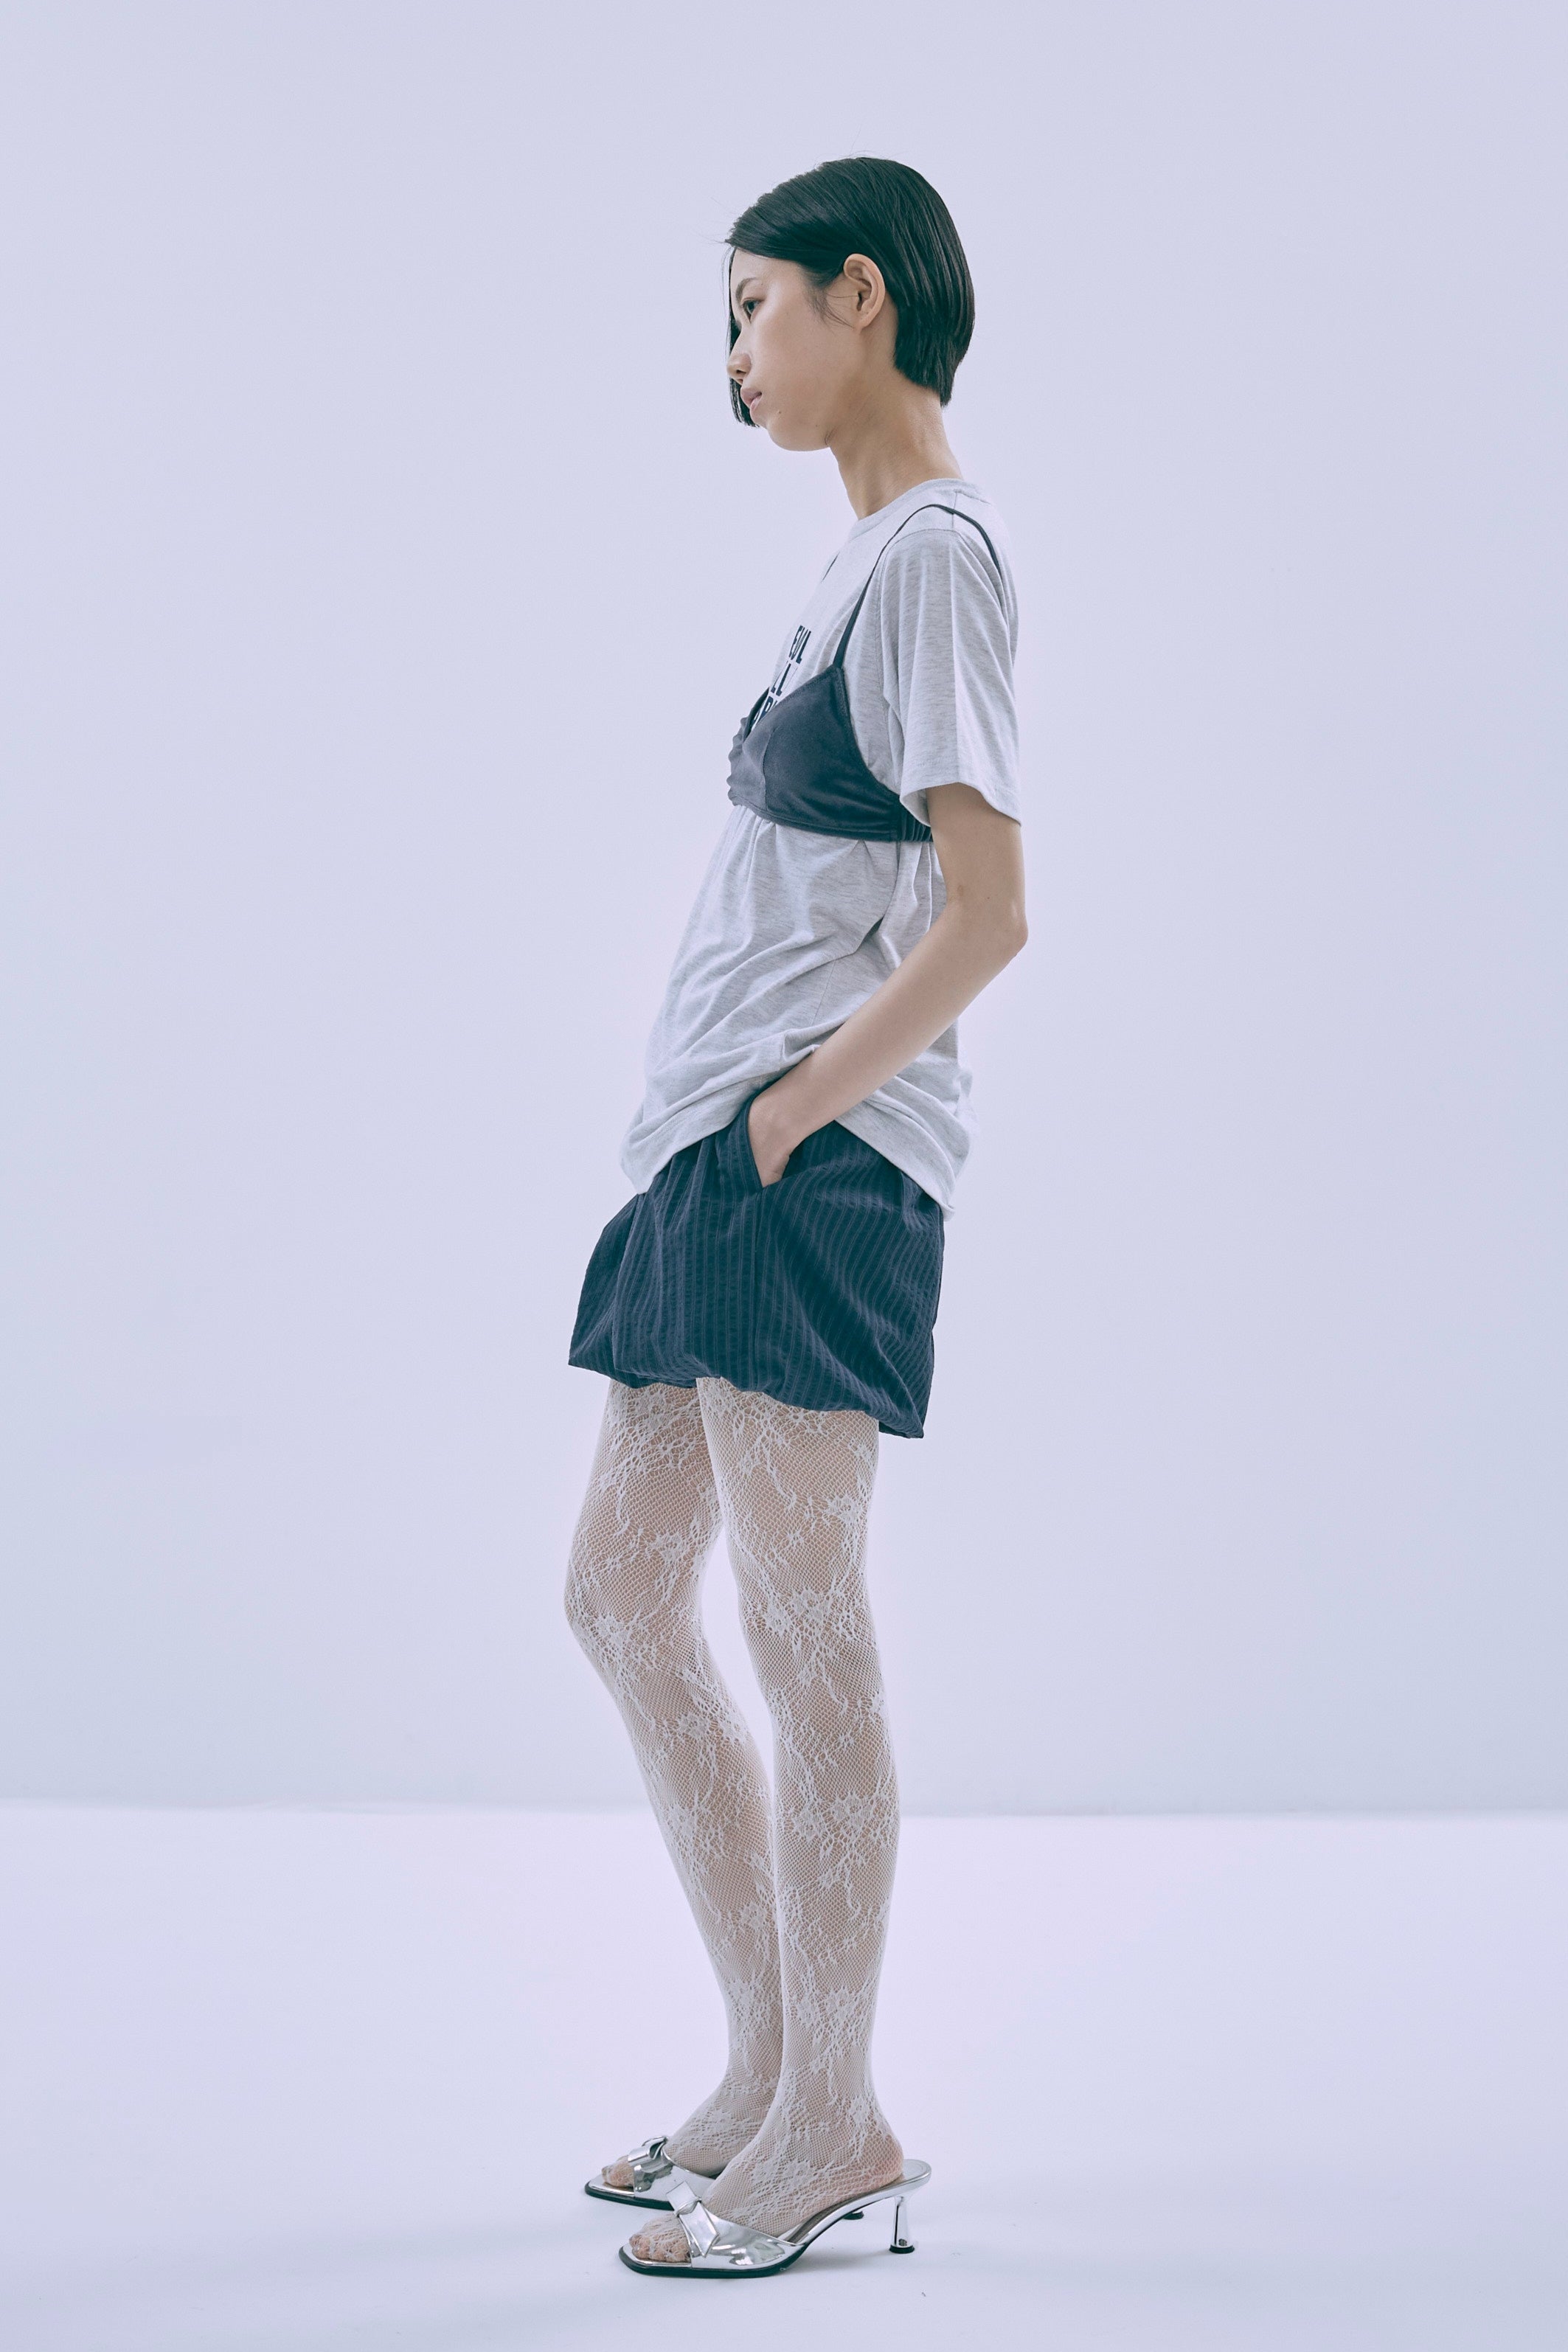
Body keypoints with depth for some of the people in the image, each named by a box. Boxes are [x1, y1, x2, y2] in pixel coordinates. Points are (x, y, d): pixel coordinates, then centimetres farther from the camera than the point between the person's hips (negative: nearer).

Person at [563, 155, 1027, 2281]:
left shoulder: (936, 547, -9)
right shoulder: (870, 557, 19)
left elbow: (987, 913, -17)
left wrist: (794, 1110, -14)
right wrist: (723, 1125, 13)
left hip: (819, 1167, -10)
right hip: (722, 1162, 10)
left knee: (802, 1627, -4)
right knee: (624, 1598, 13)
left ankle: (838, 2129, 8)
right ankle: (772, 2074, 22)